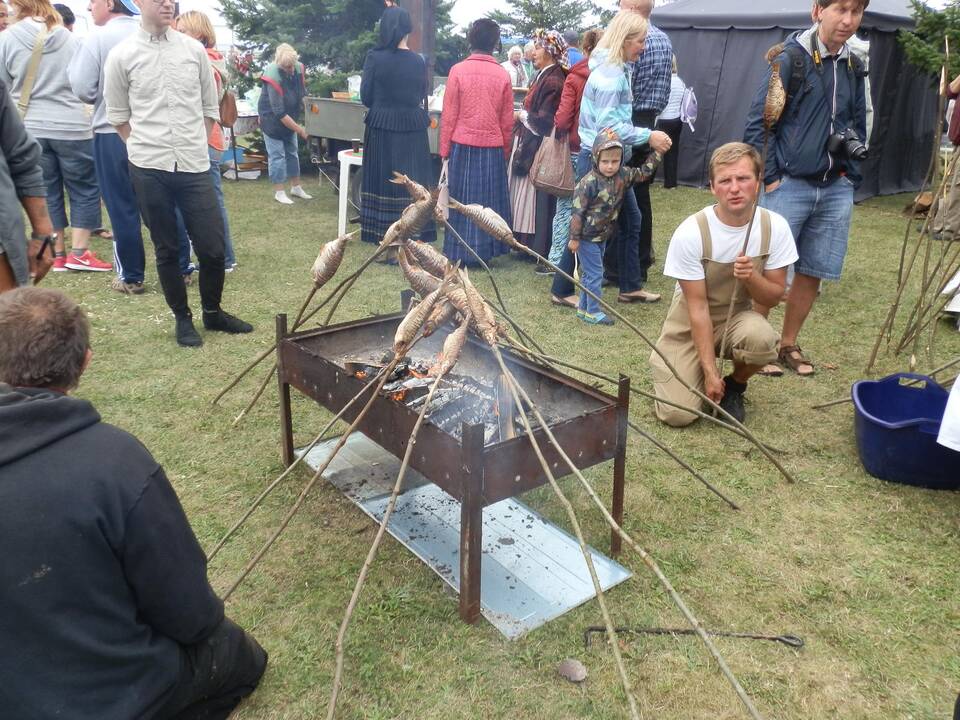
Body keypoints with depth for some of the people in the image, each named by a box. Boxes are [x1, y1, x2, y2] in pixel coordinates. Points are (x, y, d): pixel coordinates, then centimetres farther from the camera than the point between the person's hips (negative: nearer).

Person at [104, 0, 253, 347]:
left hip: (195, 165, 2)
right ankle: (183, 318, 21)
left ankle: (213, 311, 23)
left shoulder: (194, 49, 5)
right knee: (166, 249, 7)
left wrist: (195, 143, 7)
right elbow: (118, 115, 8)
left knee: (213, 246, 2)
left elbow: (210, 107, 12)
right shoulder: (121, 55, -1)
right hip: (149, 168, -1)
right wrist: (145, 146, 4)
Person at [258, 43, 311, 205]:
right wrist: (299, 129, -29)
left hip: (290, 119, 7)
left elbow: (302, 93, 6)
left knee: (292, 153, 14)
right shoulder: (274, 77, -31)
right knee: (277, 155, -4)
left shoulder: (298, 68, -14)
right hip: (273, 120, -6)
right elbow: (279, 112, -30)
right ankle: (279, 192, 4)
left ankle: (296, 187, 25)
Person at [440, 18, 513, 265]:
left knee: (463, 199, 7)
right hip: (492, 147, 1)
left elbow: (449, 116, -5)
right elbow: (507, 121, 3)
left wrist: (444, 149, 3)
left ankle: (460, 253, 11)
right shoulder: (503, 76, -1)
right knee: (488, 200, 11)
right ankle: (483, 251, 15)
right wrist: (505, 150, 14)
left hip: (463, 145, -1)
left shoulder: (458, 71, -6)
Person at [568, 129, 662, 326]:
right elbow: (578, 212, -19)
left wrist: (656, 151, 6)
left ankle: (583, 308, 28)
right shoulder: (588, 182, -22)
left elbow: (644, 172, 13)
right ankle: (593, 312, 9)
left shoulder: (623, 175, -2)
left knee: (590, 273, 16)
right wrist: (574, 238, -16)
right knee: (594, 274, -2)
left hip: (603, 236, 7)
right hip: (587, 237, -7)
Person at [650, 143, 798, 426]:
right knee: (678, 414, -18)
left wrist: (751, 277, -29)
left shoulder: (775, 227, -14)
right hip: (690, 325, -2)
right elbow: (698, 307, -19)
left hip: (737, 317, 3)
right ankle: (667, 363, 18)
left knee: (761, 337, -34)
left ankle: (735, 386, 1)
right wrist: (710, 372, -21)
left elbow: (773, 298, -5)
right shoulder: (690, 233, -23)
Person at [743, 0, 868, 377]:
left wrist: (853, 141, 3)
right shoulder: (790, 59, -6)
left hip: (836, 190, 6)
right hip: (790, 185, -5)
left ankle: (789, 345, 23)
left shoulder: (853, 67, 11)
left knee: (812, 272, 9)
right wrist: (771, 178, -11)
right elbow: (757, 123, -8)